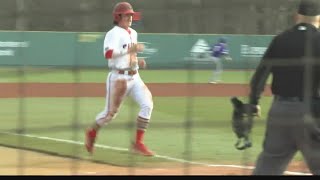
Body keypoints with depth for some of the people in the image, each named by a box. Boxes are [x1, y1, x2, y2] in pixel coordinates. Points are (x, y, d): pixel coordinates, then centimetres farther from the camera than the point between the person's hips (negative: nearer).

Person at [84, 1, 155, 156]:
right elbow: (108, 53, -27)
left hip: (134, 77, 7)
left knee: (147, 104, -11)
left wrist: (137, 61, 9)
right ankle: (92, 132, 32)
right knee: (110, 112, 2)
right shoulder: (113, 33, -11)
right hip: (118, 77, -7)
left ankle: (138, 143, -7)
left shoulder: (133, 33, 15)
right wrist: (131, 49, -29)